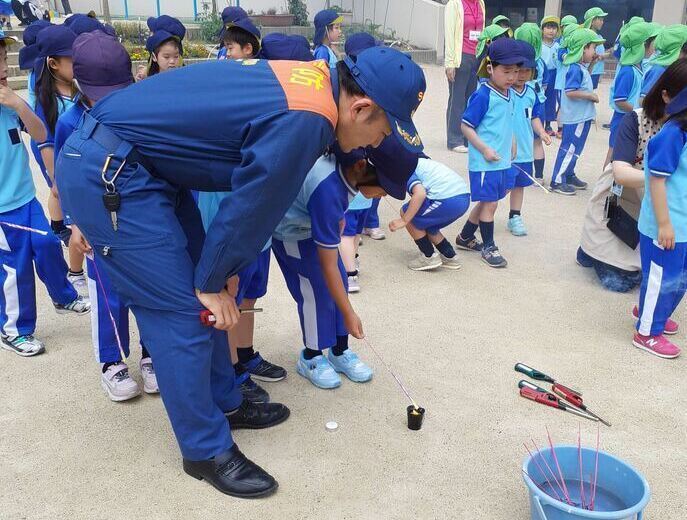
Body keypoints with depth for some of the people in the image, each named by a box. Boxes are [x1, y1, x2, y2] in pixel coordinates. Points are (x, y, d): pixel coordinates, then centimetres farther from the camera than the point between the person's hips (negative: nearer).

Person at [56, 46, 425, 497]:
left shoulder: (316, 79, 5)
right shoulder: (305, 121, -25)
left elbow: (253, 199, 10)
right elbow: (252, 208, -16)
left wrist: (222, 269, 11)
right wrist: (211, 282, -1)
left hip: (145, 165, 10)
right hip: (106, 173, -10)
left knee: (210, 293, 13)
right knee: (184, 310, -6)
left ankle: (223, 403, 29)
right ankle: (207, 450, 10)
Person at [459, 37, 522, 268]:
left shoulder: (508, 94, 7)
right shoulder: (482, 96, -17)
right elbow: (466, 126, -16)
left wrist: (512, 144, 16)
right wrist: (485, 149, -20)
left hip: (501, 161, 8)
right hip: (484, 162, -8)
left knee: (488, 202, 16)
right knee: (490, 203, -1)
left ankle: (465, 237, 32)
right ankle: (488, 247, 15)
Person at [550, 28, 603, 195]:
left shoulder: (581, 67, 9)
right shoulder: (575, 68, -20)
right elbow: (570, 92, -26)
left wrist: (591, 64, 14)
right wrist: (591, 95, -18)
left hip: (582, 116, 10)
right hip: (575, 117, -10)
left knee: (575, 149, 18)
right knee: (569, 148, -4)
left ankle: (569, 175, 30)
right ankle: (557, 181, 2)